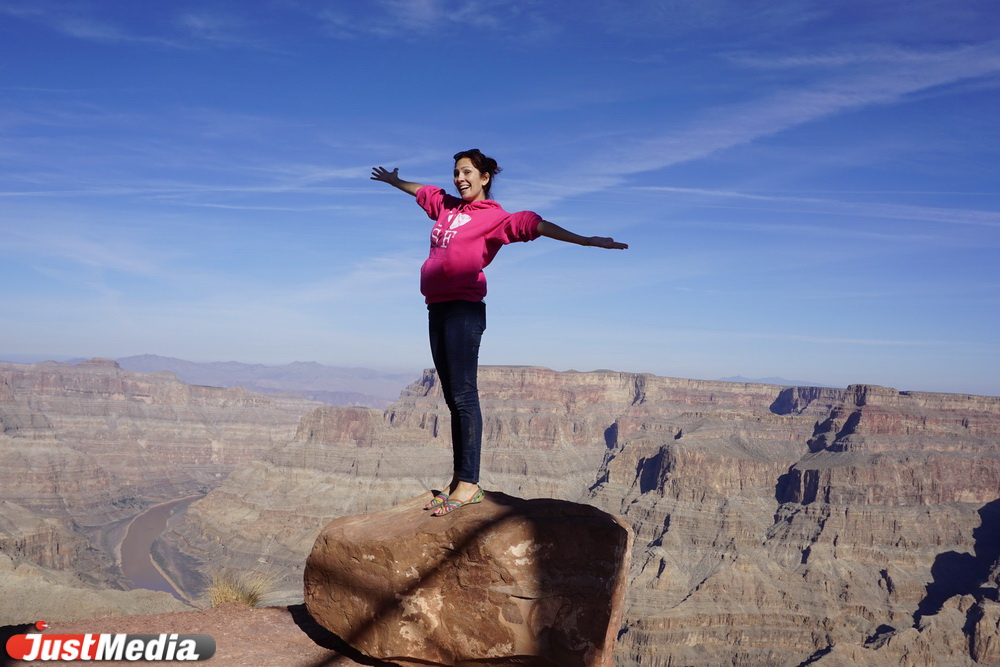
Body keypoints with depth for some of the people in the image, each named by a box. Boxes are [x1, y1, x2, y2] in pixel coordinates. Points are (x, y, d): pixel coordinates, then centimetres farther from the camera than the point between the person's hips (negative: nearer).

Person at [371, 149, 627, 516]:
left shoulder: (494, 216, -2)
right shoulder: (445, 205, 18)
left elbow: (535, 225, -16)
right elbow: (421, 190, 37)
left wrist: (584, 241, -26)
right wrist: (392, 180, 56)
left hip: (464, 309, -7)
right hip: (437, 307, 7)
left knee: (464, 395, -11)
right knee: (452, 397, 7)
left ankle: (469, 484, -10)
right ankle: (457, 479, 11)